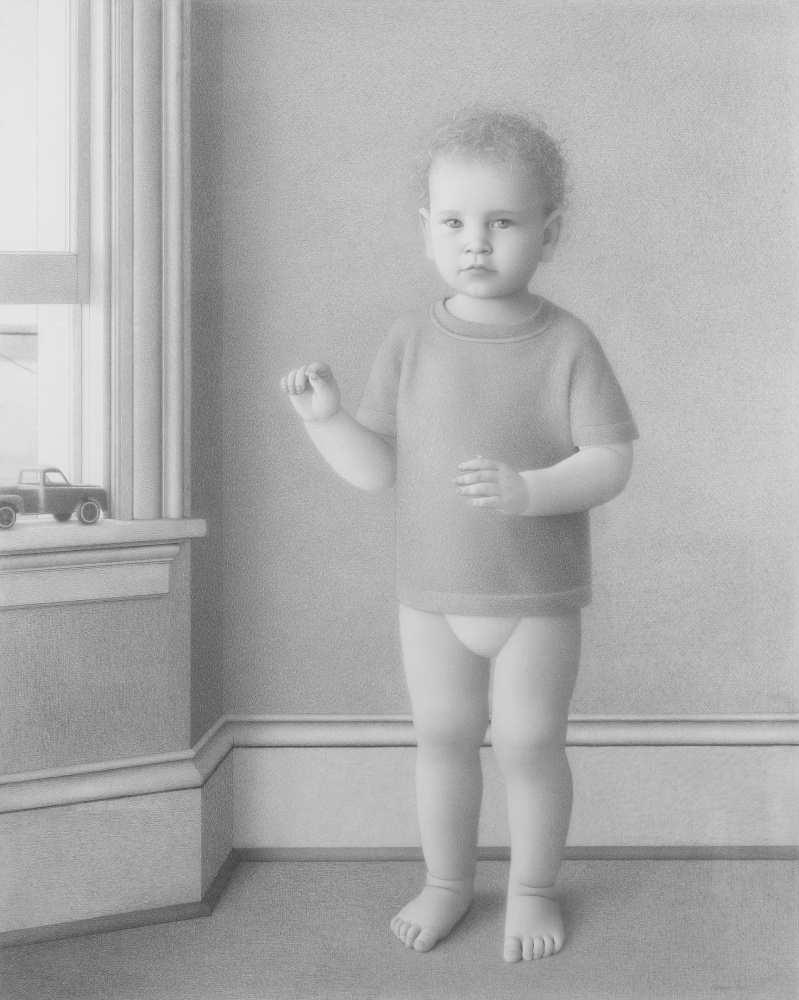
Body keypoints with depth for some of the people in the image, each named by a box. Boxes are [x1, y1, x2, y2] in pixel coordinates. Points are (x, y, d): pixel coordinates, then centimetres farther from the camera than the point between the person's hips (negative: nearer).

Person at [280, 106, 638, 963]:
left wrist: (528, 489, -32)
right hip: (430, 594, 3)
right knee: (441, 737, 15)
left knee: (529, 745, 10)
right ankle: (446, 880, 38)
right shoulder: (410, 341, -5)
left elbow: (612, 462, -14)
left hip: (537, 598, -2)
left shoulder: (567, 344, -11)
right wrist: (324, 416, -23)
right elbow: (377, 469, -5)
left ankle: (532, 889, 35)